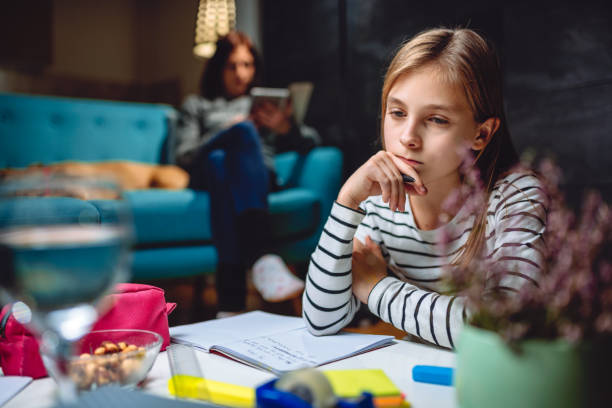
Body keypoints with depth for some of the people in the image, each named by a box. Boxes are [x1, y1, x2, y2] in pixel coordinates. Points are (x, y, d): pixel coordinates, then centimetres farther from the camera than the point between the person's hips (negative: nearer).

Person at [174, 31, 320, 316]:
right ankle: (262, 259, -54)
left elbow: (310, 141, 18)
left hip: (258, 175, 0)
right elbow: (183, 157, 13)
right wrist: (227, 131, -2)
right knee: (231, 145, -35)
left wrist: (287, 128, -6)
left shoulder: (265, 103, 34)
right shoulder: (197, 105, 31)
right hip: (209, 173, 0)